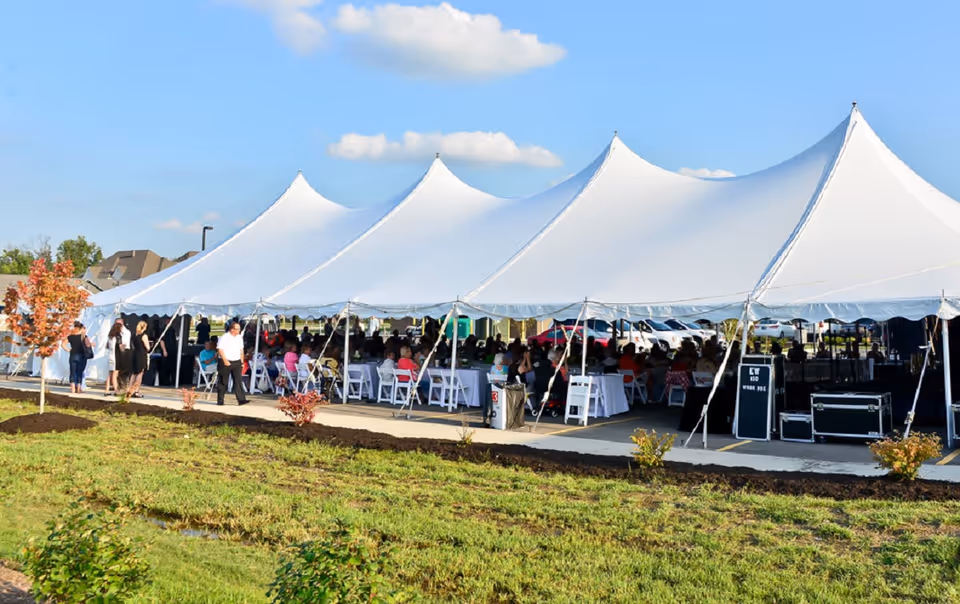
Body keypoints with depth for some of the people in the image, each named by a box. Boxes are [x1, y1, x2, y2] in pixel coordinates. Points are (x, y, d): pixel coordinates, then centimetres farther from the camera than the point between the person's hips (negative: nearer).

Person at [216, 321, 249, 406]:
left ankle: (241, 400, -9)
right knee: (223, 382, 3)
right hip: (226, 362, -5)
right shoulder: (224, 337, -8)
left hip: (237, 362, 5)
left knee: (238, 381, -4)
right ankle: (220, 401, 11)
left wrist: (242, 361, 13)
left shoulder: (239, 337, 12)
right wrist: (225, 360, -19)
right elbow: (220, 349, -13)